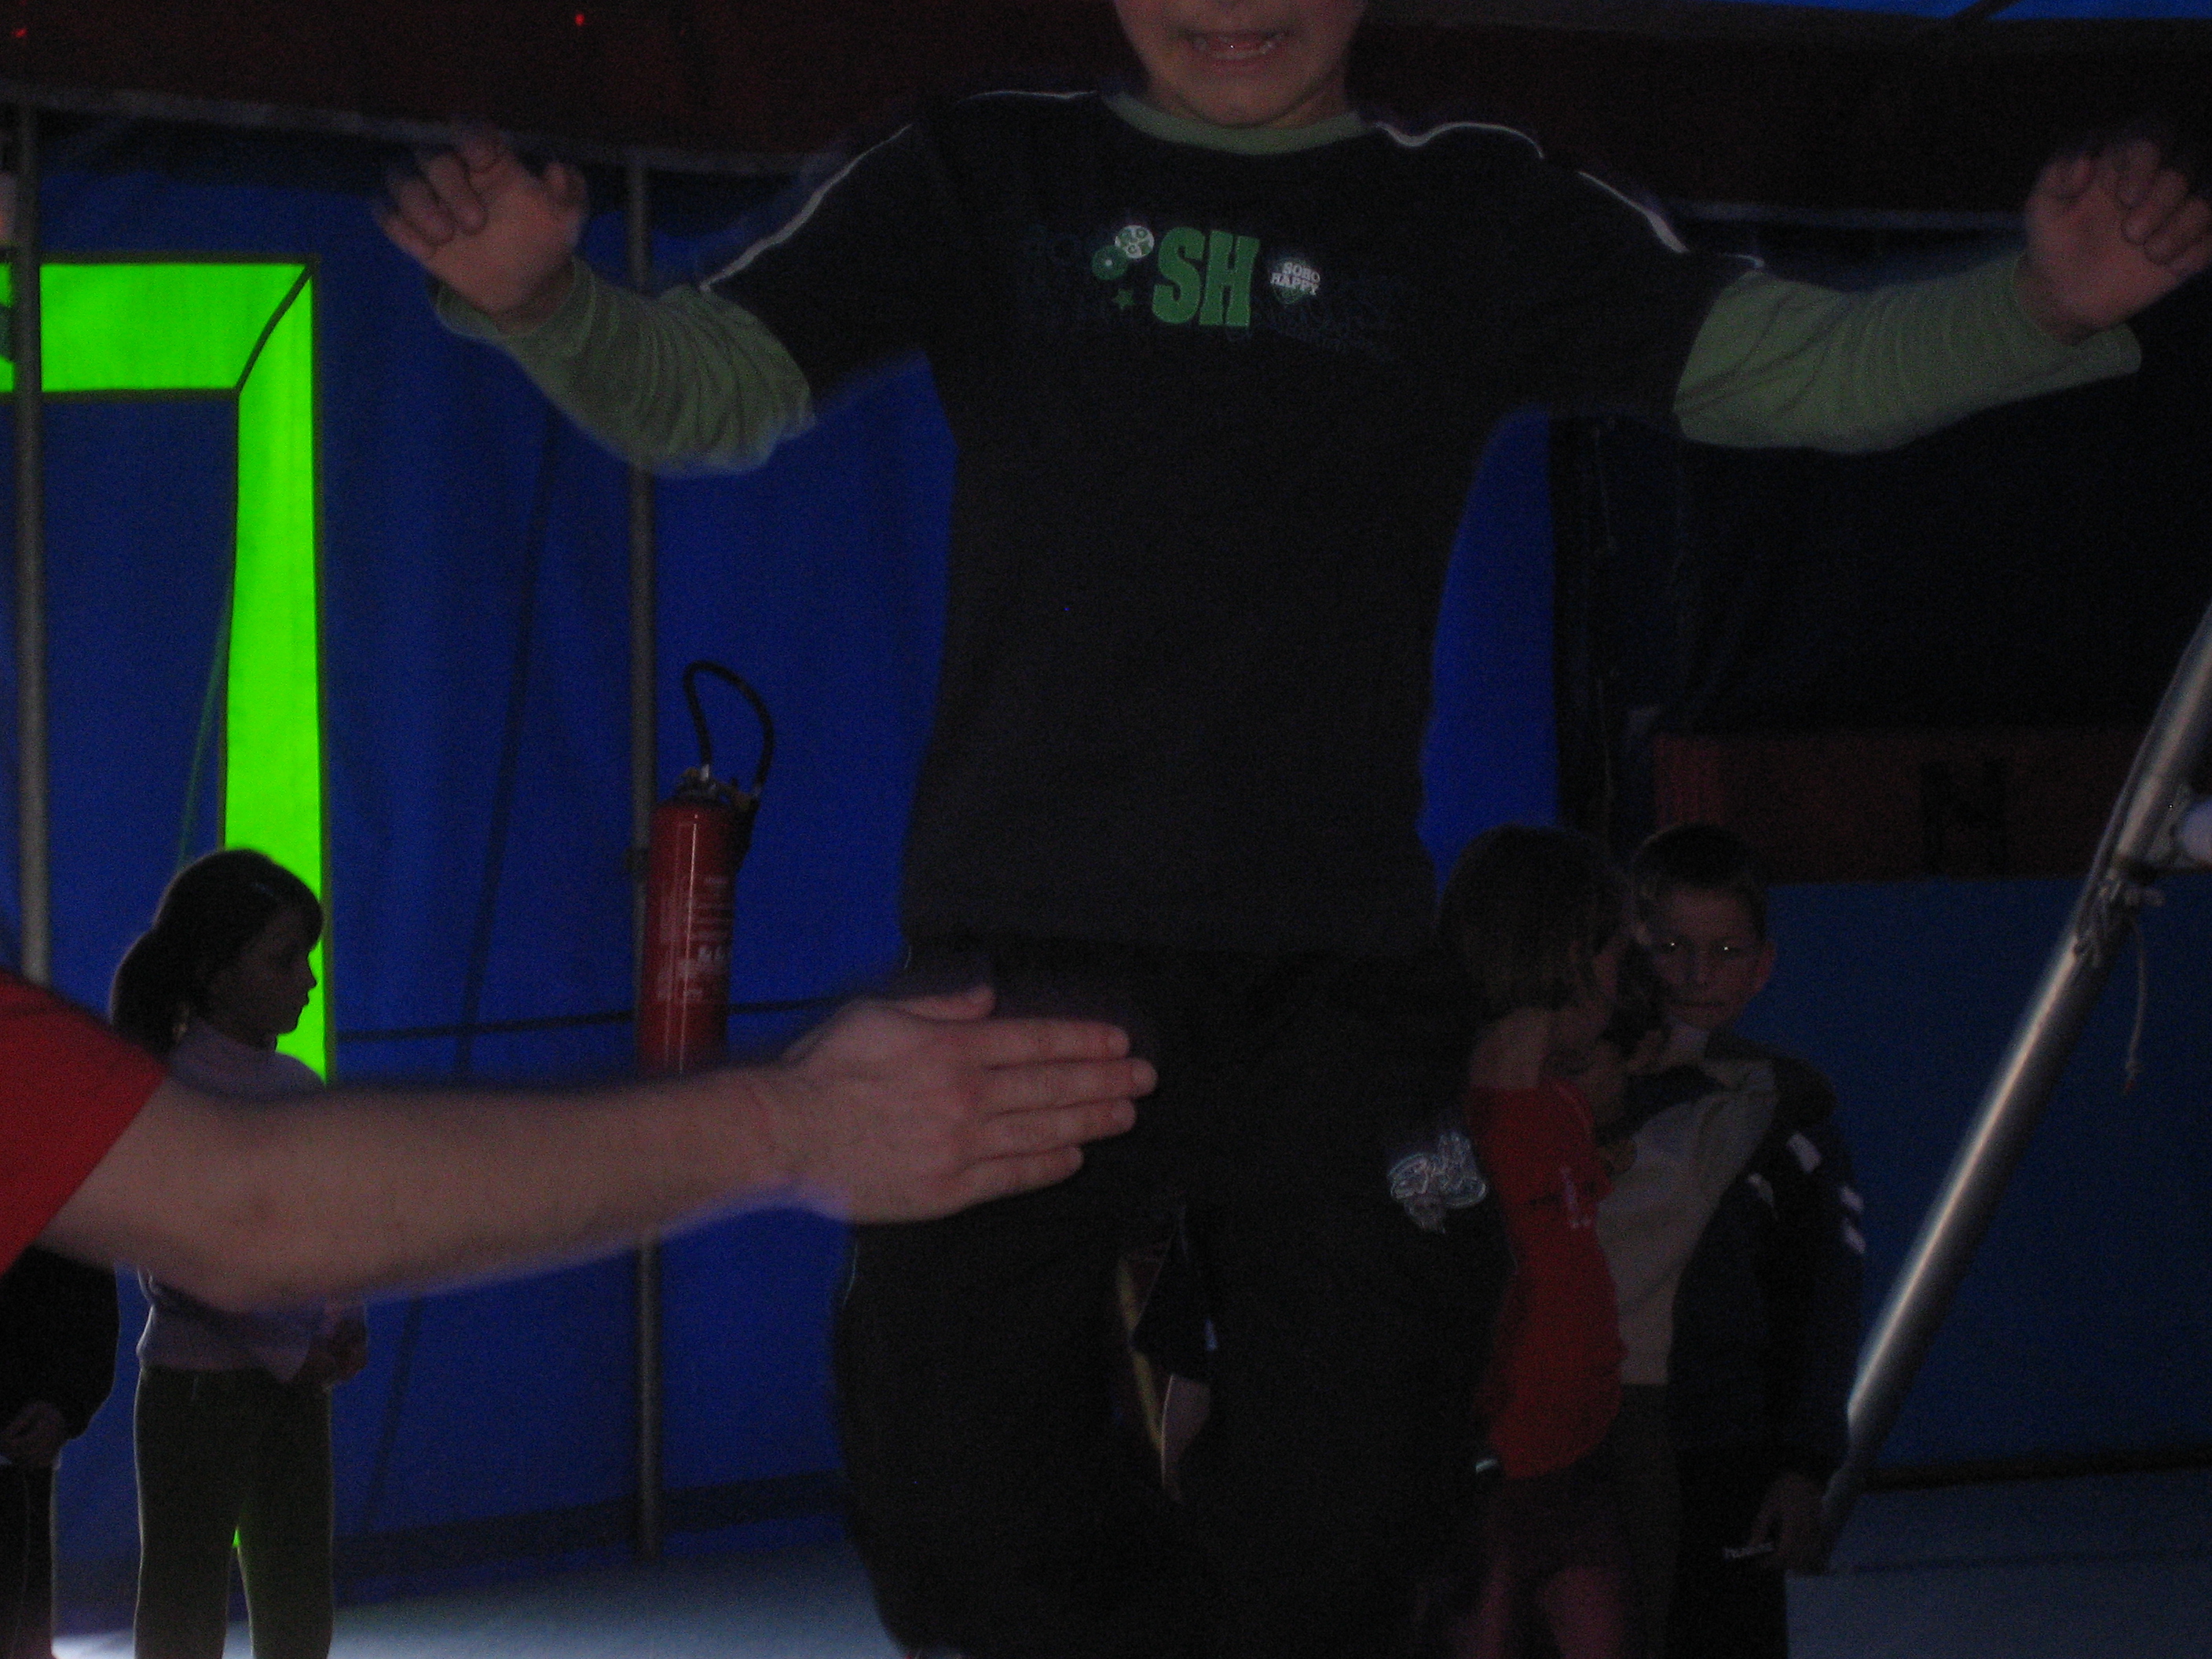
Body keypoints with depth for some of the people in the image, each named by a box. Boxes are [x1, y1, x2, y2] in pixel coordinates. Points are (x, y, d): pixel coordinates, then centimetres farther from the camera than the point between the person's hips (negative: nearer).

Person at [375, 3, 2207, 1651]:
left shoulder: (1476, 217, 10)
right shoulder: (986, 185, 10)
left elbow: (1805, 369, 4)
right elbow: (703, 392, 6)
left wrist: (2044, 305, -15)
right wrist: (539, 298, -16)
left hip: (1339, 988, 1)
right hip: (1024, 959, 0)